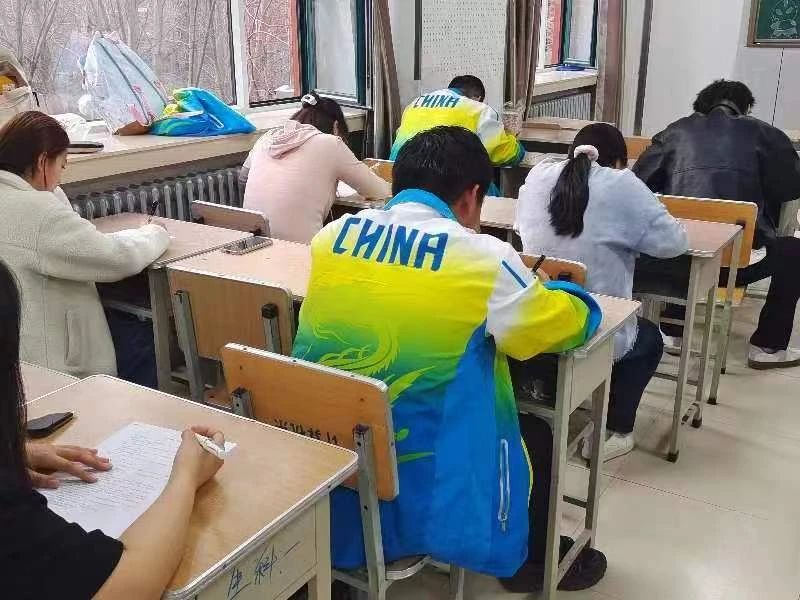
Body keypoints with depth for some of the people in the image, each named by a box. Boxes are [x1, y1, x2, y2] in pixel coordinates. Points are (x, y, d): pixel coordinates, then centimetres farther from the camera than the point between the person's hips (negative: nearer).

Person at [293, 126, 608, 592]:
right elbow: (571, 323, 0)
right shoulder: (483, 258, -16)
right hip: (426, 482, -5)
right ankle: (531, 563, 41)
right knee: (540, 435, 22)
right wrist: (543, 287, 22)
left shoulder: (332, 236, -3)